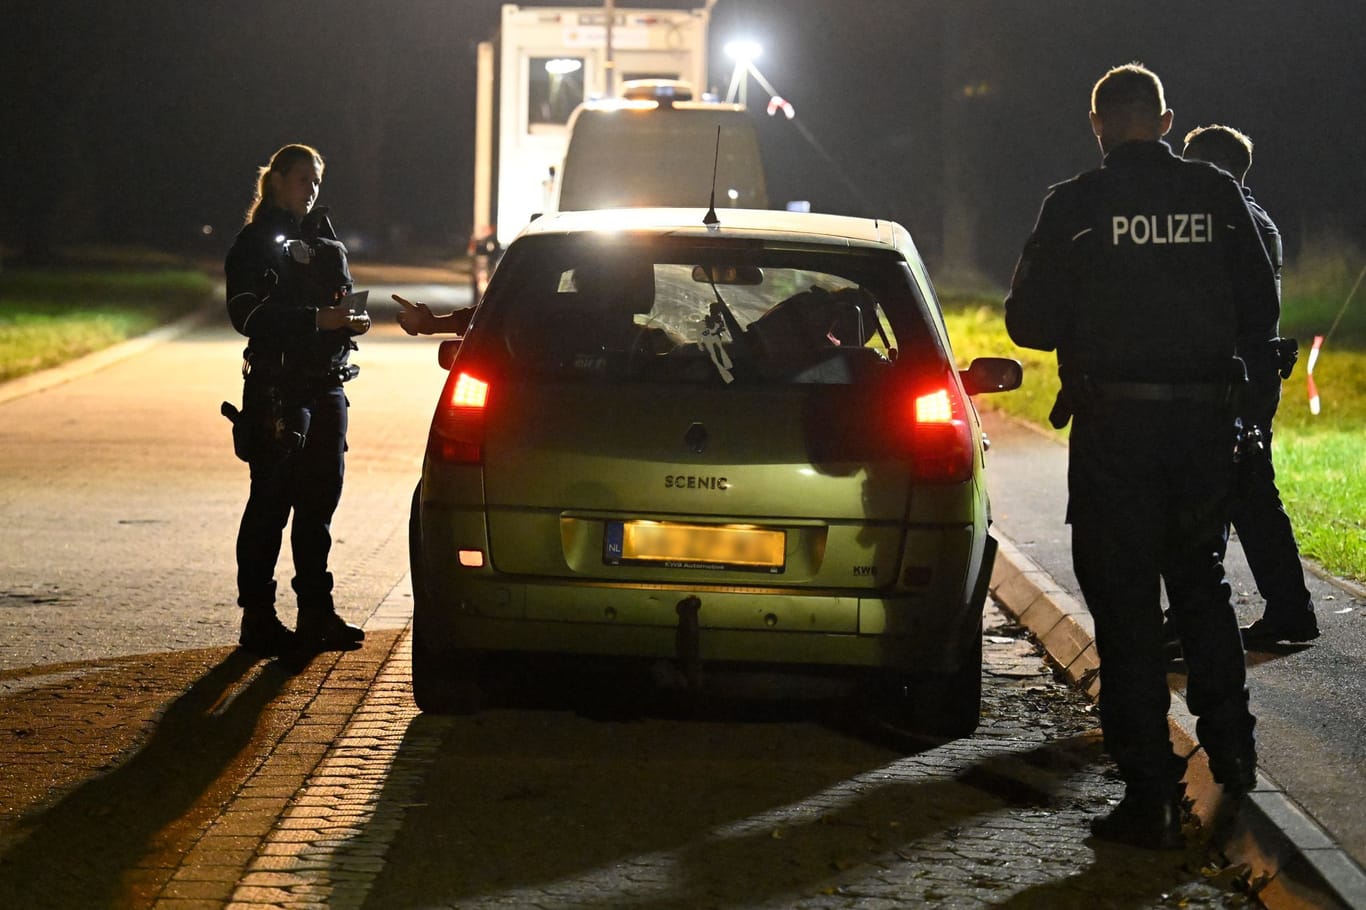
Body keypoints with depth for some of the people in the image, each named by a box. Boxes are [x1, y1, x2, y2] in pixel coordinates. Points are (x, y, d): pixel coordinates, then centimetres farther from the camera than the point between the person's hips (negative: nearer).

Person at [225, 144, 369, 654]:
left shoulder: (323, 240, 18)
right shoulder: (257, 243, -4)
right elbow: (248, 315, -15)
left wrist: (352, 320, 1)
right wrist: (317, 320, -22)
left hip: (326, 385, 7)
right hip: (277, 387, -7)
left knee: (321, 497, 8)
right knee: (271, 501, -4)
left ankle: (316, 612, 14)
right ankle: (257, 616, 0)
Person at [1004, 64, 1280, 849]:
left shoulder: (1078, 205, -8)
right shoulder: (1218, 196, 0)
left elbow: (1030, 323, -7)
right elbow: (1261, 315, 3)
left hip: (1115, 426, -3)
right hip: (1207, 421, 3)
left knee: (1125, 605, 3)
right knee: (1201, 584, 24)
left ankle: (1152, 793, 2)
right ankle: (1231, 746, 22)